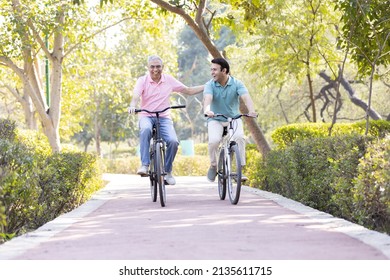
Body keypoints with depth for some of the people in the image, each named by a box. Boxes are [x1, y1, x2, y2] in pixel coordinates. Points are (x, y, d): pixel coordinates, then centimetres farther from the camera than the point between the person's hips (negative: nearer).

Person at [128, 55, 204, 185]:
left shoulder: (169, 80, 7)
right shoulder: (142, 80, 0)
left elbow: (189, 91, 15)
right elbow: (136, 96, -16)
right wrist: (132, 106, -40)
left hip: (164, 117, 2)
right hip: (146, 116, -2)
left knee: (173, 141, -24)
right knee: (146, 129, -38)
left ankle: (168, 171, -2)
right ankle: (144, 165, -34)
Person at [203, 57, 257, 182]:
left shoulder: (237, 84, -9)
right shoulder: (210, 85, -9)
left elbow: (246, 97, -25)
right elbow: (207, 98, -29)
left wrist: (252, 111, -46)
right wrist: (207, 110, -52)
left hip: (234, 118, 0)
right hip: (215, 120, 0)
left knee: (239, 137, -29)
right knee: (214, 140, -27)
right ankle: (213, 166, 0)